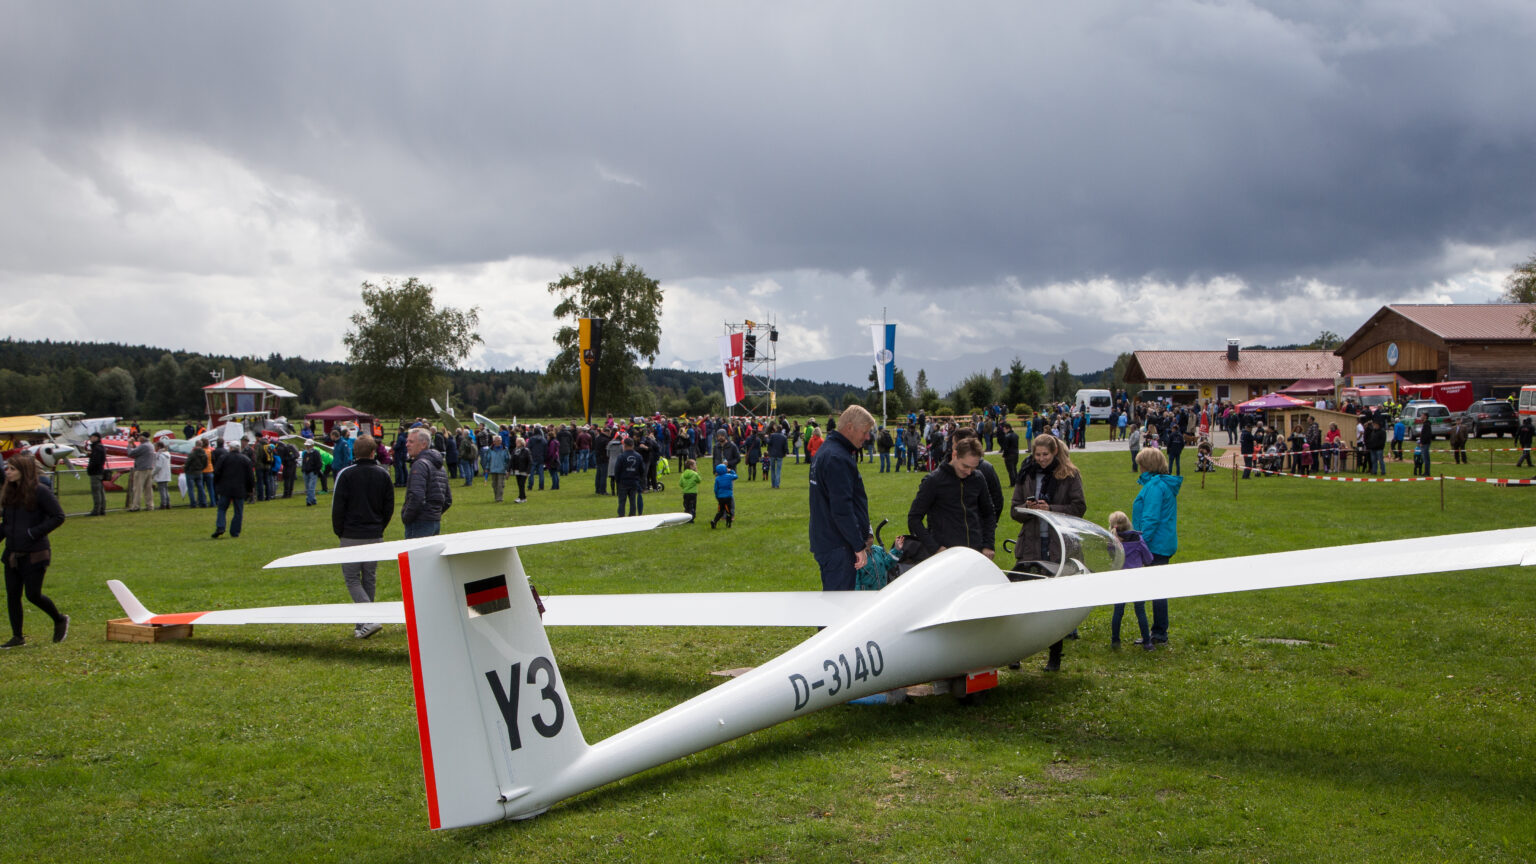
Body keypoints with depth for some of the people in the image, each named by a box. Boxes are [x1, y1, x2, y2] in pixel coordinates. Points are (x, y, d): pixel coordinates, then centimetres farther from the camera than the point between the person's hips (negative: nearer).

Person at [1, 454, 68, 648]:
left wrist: (34, 532, -17)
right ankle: (17, 637, 15)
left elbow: (58, 517, -12)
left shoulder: (40, 491, -12)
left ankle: (60, 620, 22)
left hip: (34, 554, -7)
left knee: (33, 594, -3)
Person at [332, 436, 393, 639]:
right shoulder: (384, 474, 4)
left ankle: (369, 620, -19)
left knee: (352, 578, -1)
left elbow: (337, 507, -7)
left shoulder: (346, 474, -8)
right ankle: (362, 625, 16)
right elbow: (389, 507, 7)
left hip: (351, 536, -4)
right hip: (375, 536, 4)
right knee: (370, 579, 11)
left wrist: (339, 532, 6)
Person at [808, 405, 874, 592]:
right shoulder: (838, 459, -20)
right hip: (839, 547, -11)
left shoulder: (826, 449, 15)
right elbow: (842, 509, -24)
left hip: (824, 540, 11)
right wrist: (859, 546, -20)